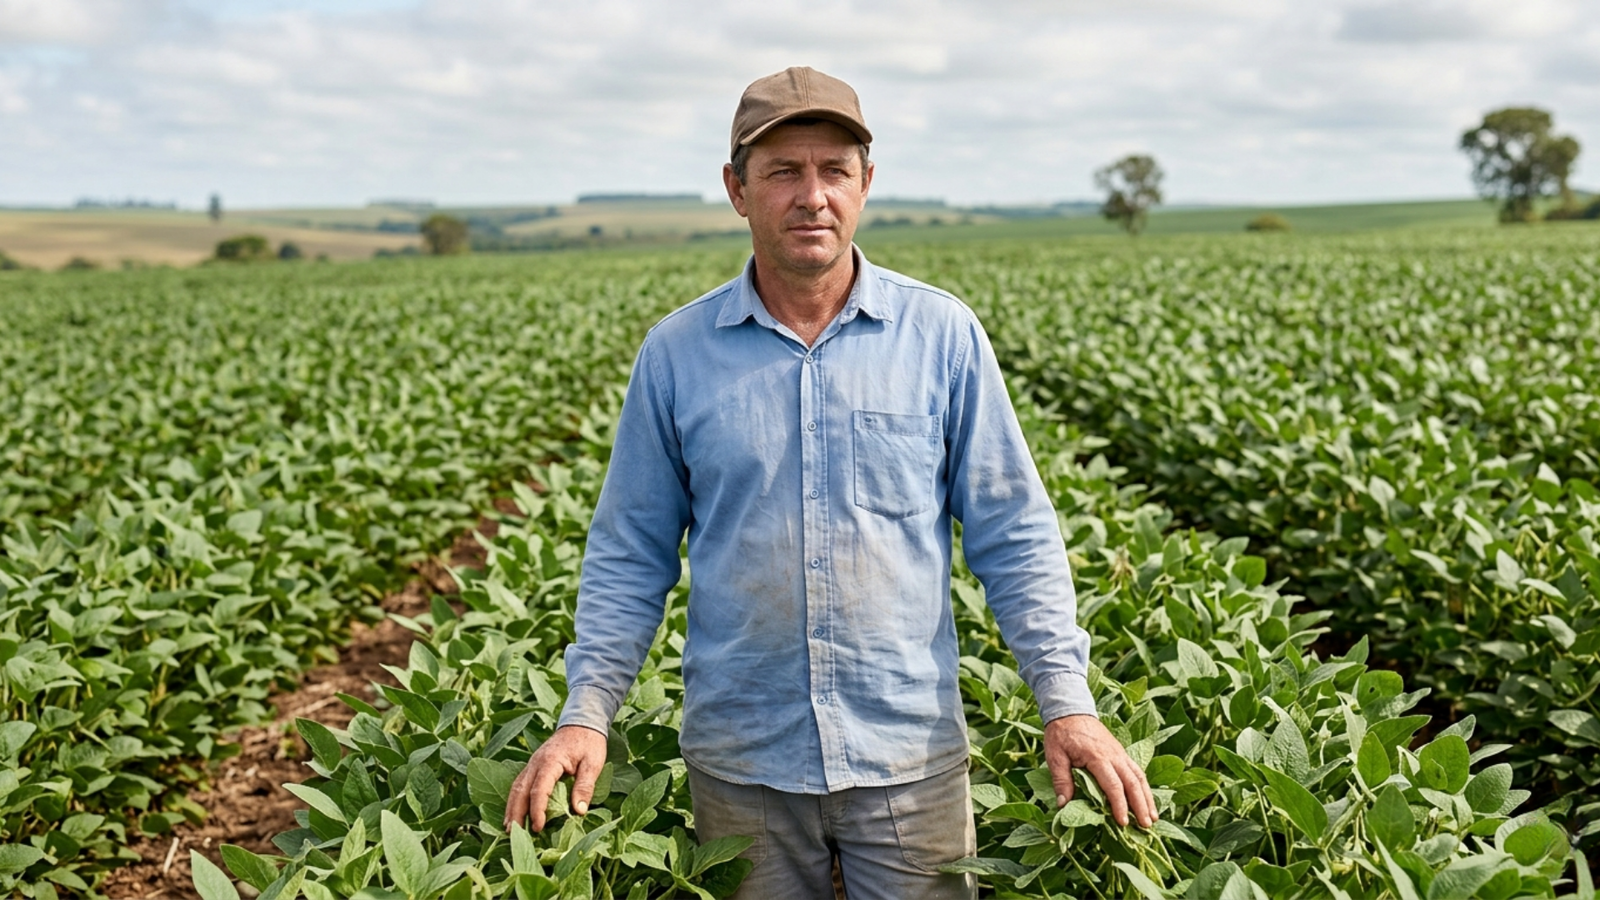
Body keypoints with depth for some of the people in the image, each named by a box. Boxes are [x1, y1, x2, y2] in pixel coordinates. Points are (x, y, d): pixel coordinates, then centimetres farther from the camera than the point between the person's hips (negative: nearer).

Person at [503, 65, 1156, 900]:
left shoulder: (944, 336, -3)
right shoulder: (674, 353, -1)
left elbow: (1012, 536, 0)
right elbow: (629, 555, 4)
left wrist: (1066, 700, -8)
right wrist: (586, 713, -5)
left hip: (911, 756, -1)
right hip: (740, 762, 1)